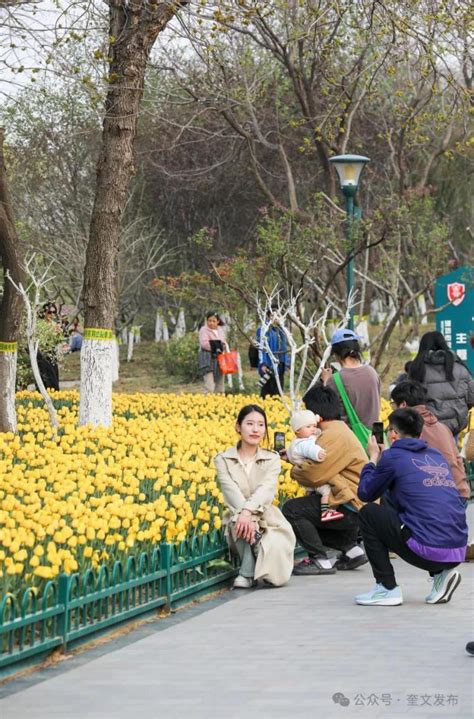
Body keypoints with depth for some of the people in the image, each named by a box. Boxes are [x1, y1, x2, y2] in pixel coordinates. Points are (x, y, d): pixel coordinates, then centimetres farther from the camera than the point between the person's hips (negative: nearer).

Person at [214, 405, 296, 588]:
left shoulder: (272, 459, 6)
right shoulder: (223, 460, 3)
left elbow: (266, 490, -14)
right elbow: (232, 492, -14)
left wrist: (248, 511, -34)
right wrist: (246, 516, -33)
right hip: (238, 519, 0)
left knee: (278, 577, -29)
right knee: (246, 525, -39)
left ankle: (246, 573, 2)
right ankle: (248, 573, -18)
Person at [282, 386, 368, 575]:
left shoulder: (334, 435, -18)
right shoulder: (340, 429, 16)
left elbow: (314, 475, -23)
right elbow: (321, 465, 17)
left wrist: (295, 471, -3)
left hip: (353, 507, -11)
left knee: (291, 510, -13)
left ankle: (320, 560, -7)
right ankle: (351, 549, 16)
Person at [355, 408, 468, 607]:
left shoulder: (392, 456, 0)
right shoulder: (436, 455, 19)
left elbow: (365, 493, 12)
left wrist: (373, 458, 26)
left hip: (427, 551, -7)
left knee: (368, 513, 12)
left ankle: (387, 588, 8)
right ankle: (442, 573, 14)